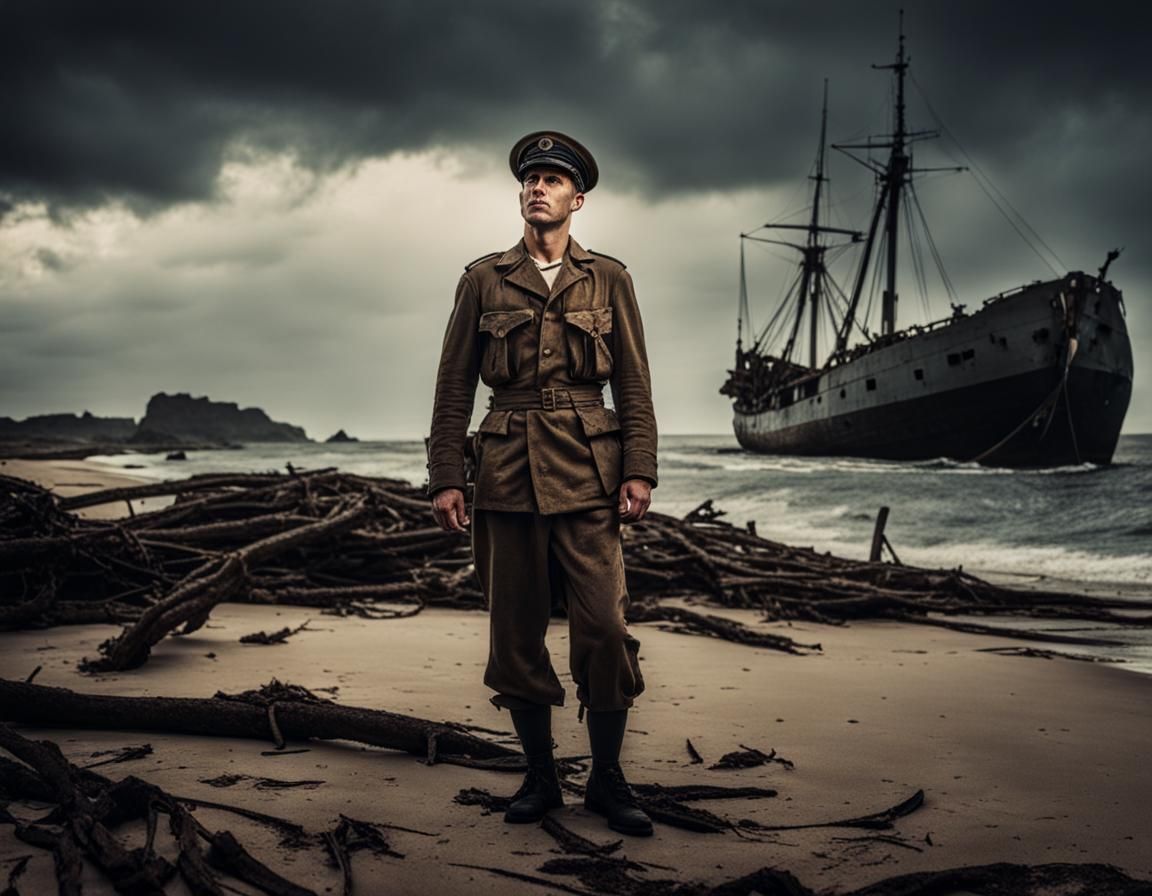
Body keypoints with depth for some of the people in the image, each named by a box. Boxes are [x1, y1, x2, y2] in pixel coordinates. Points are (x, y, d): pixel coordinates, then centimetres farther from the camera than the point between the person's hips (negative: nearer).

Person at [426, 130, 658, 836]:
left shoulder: (609, 279, 9)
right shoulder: (484, 280, 9)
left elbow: (635, 385, 6)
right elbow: (454, 387, 8)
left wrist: (639, 473, -4)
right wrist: (446, 478, 0)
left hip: (587, 474, -1)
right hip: (509, 475, 1)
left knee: (605, 629, -7)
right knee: (516, 633, 4)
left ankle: (607, 779, 9)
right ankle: (540, 777, 19)